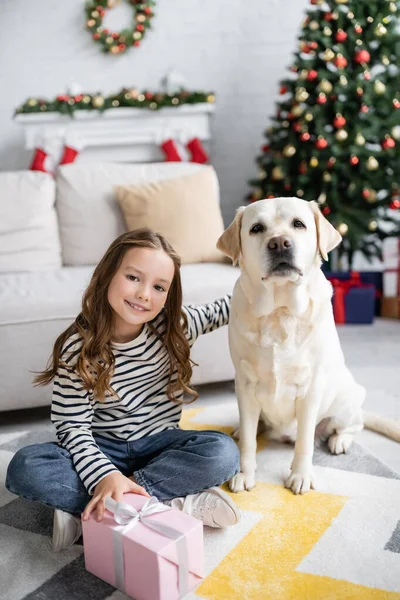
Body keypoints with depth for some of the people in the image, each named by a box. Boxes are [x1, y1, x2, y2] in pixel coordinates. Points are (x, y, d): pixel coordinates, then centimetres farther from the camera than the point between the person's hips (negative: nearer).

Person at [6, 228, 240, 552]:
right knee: (24, 467, -28)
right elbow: (72, 427, -18)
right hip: (103, 450, -2)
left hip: (159, 443, 2)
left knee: (223, 452, -28)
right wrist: (105, 476, -34)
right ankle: (171, 504, -28)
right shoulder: (79, 348, -16)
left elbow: (222, 310, 12)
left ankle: (84, 506, -24)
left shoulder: (175, 326, -7)